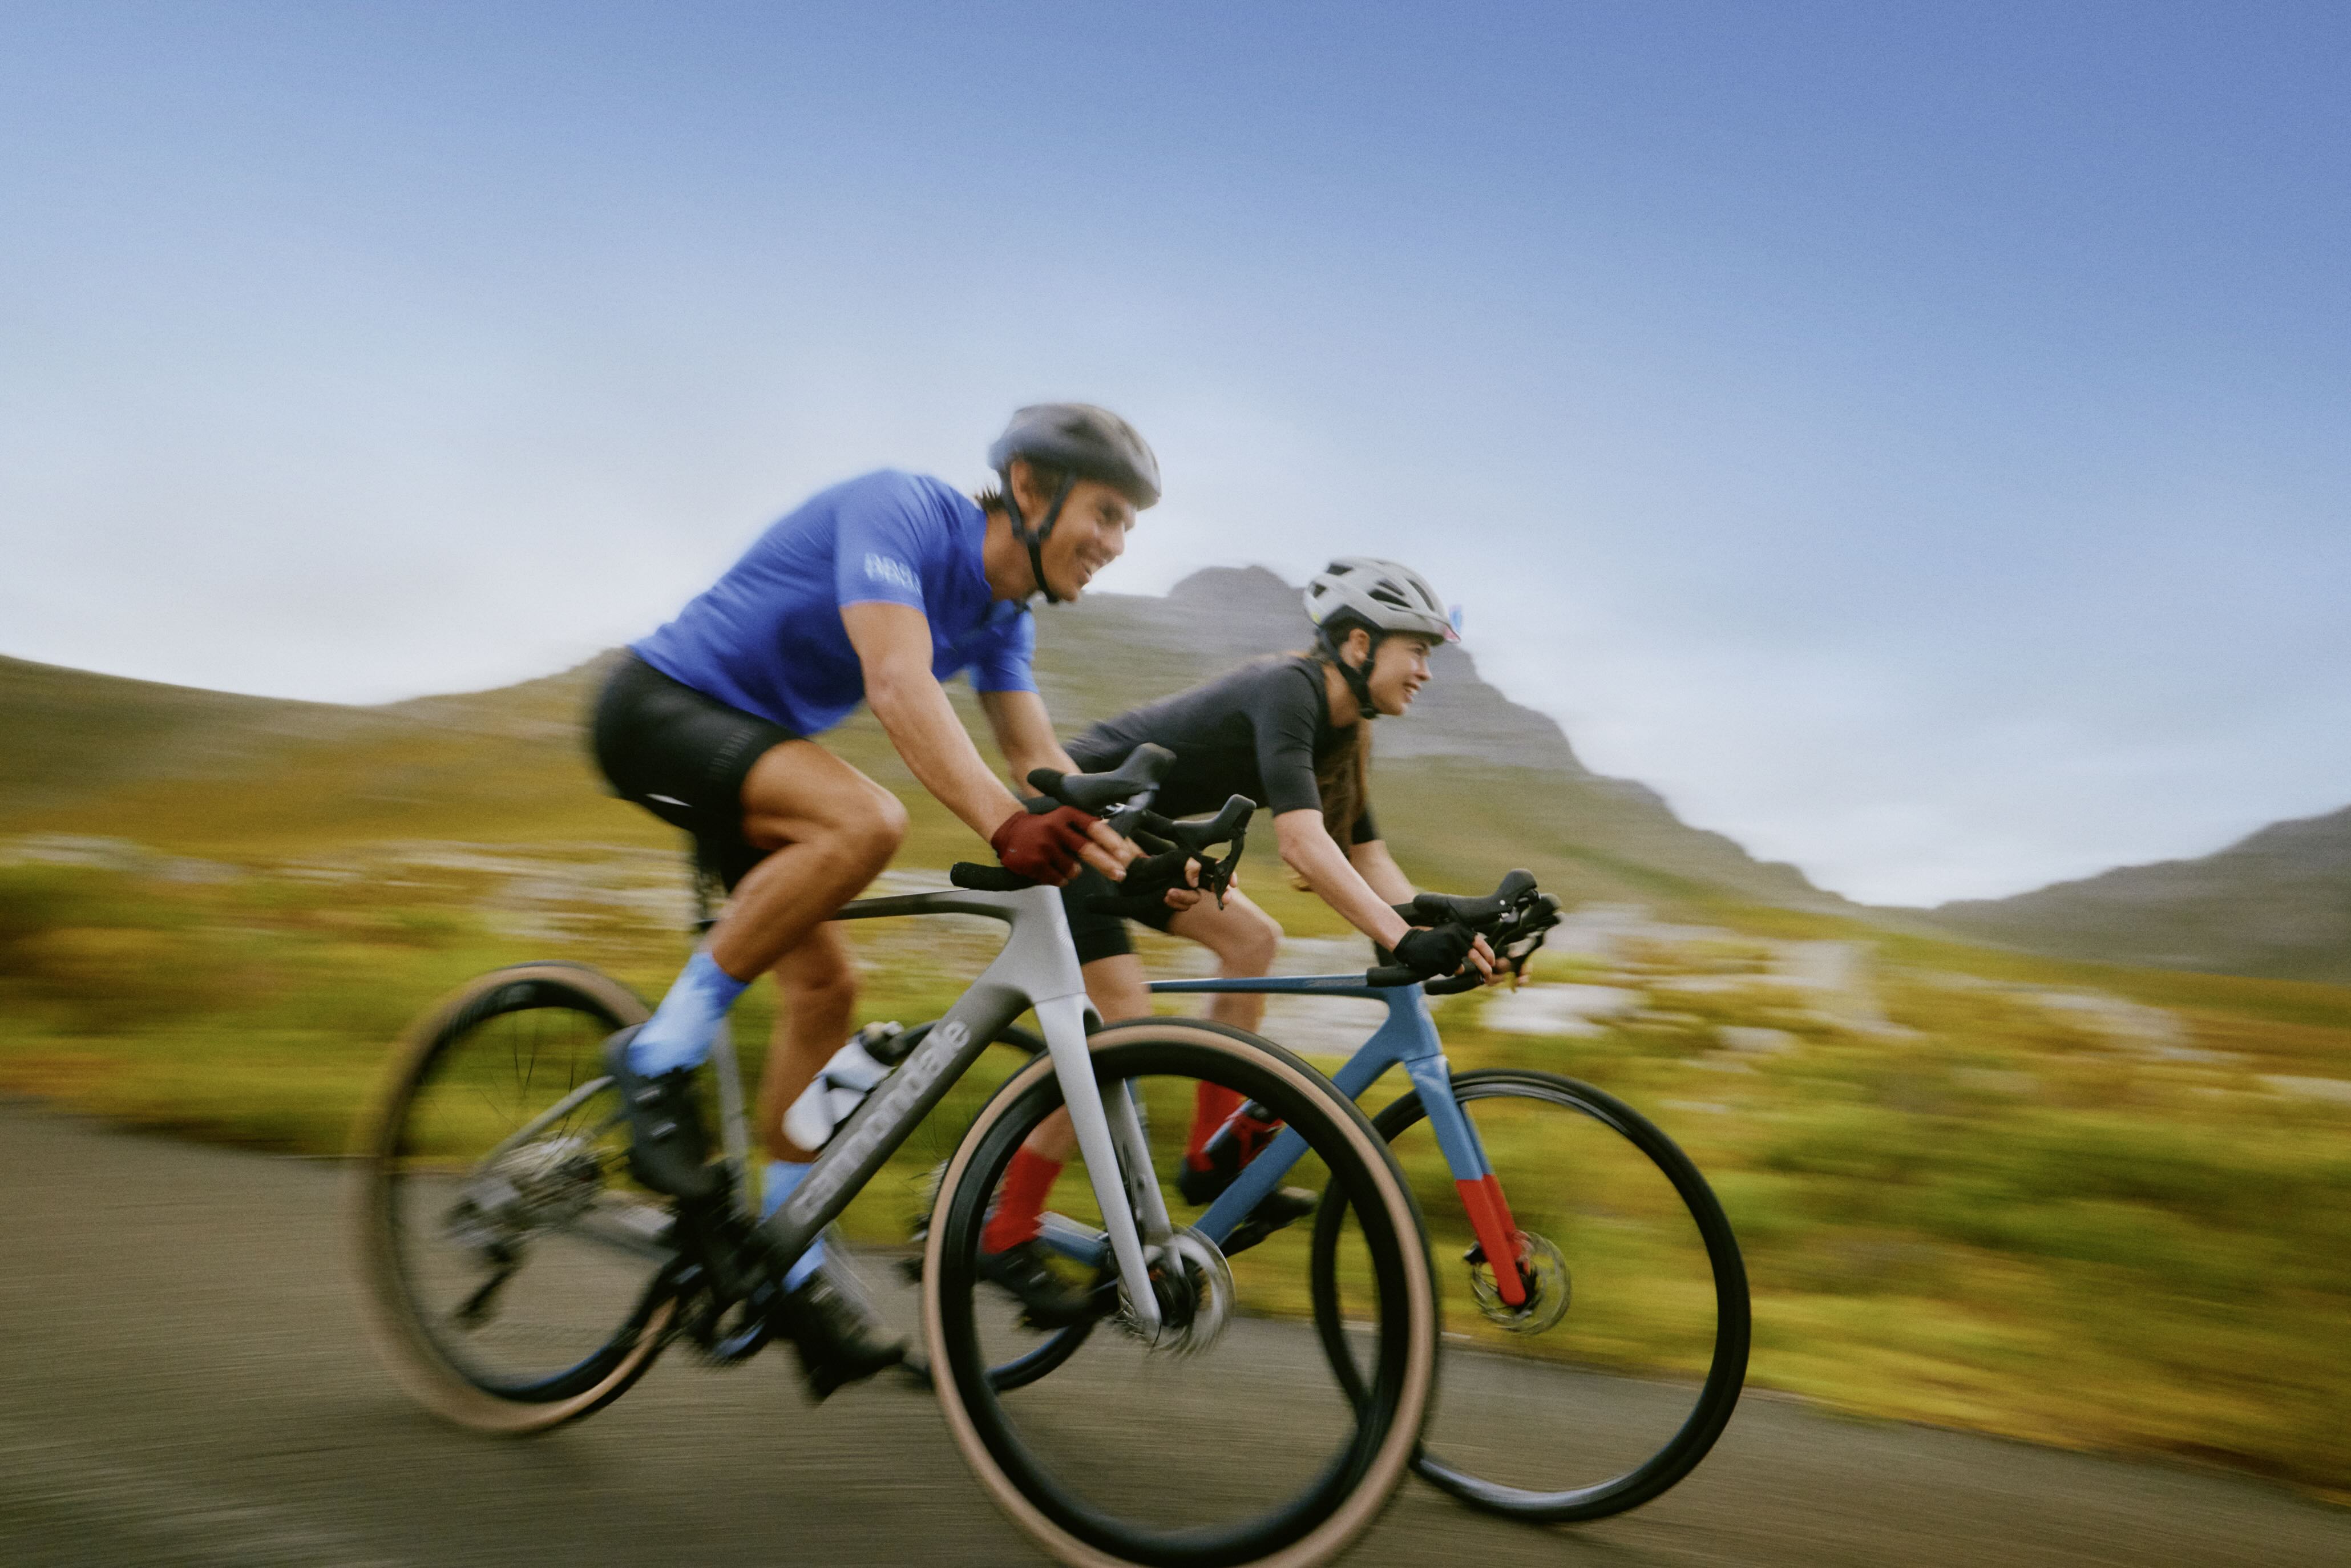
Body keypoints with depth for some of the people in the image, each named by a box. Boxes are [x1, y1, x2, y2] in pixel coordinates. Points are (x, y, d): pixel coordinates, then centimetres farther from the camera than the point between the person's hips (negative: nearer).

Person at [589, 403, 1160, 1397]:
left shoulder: (999, 615, 3)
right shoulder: (899, 511, -23)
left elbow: (1041, 762, 2)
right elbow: (899, 685, -39)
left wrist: (1126, 850, -12)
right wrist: (1004, 826, -50)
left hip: (749, 740, 9)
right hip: (660, 708, -8)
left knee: (825, 987, 0)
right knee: (864, 820, -33)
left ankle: (790, 1266, 11)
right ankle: (661, 1055, -18)